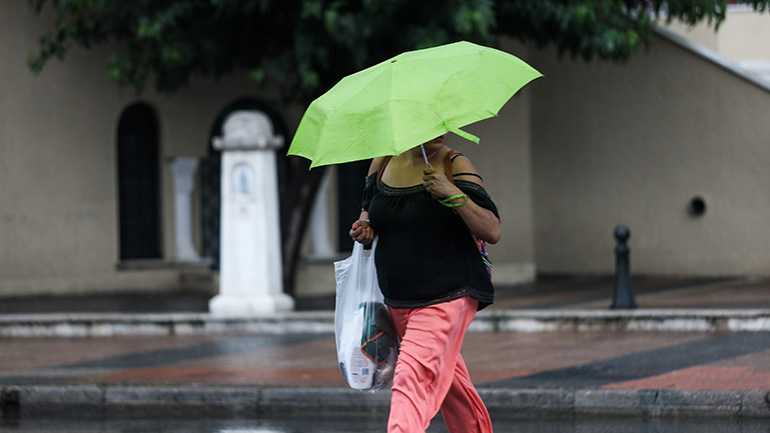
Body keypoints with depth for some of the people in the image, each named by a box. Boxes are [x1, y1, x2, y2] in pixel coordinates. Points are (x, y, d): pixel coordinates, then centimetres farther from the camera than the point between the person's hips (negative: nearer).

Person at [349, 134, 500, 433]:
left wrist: (452, 194, -27)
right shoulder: (383, 164, 4)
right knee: (446, 378, 21)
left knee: (413, 377, -22)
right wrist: (364, 227, 0)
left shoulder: (456, 167, -9)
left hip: (446, 298, -6)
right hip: (398, 301, 6)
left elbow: (492, 233, -15)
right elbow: (369, 207, 23)